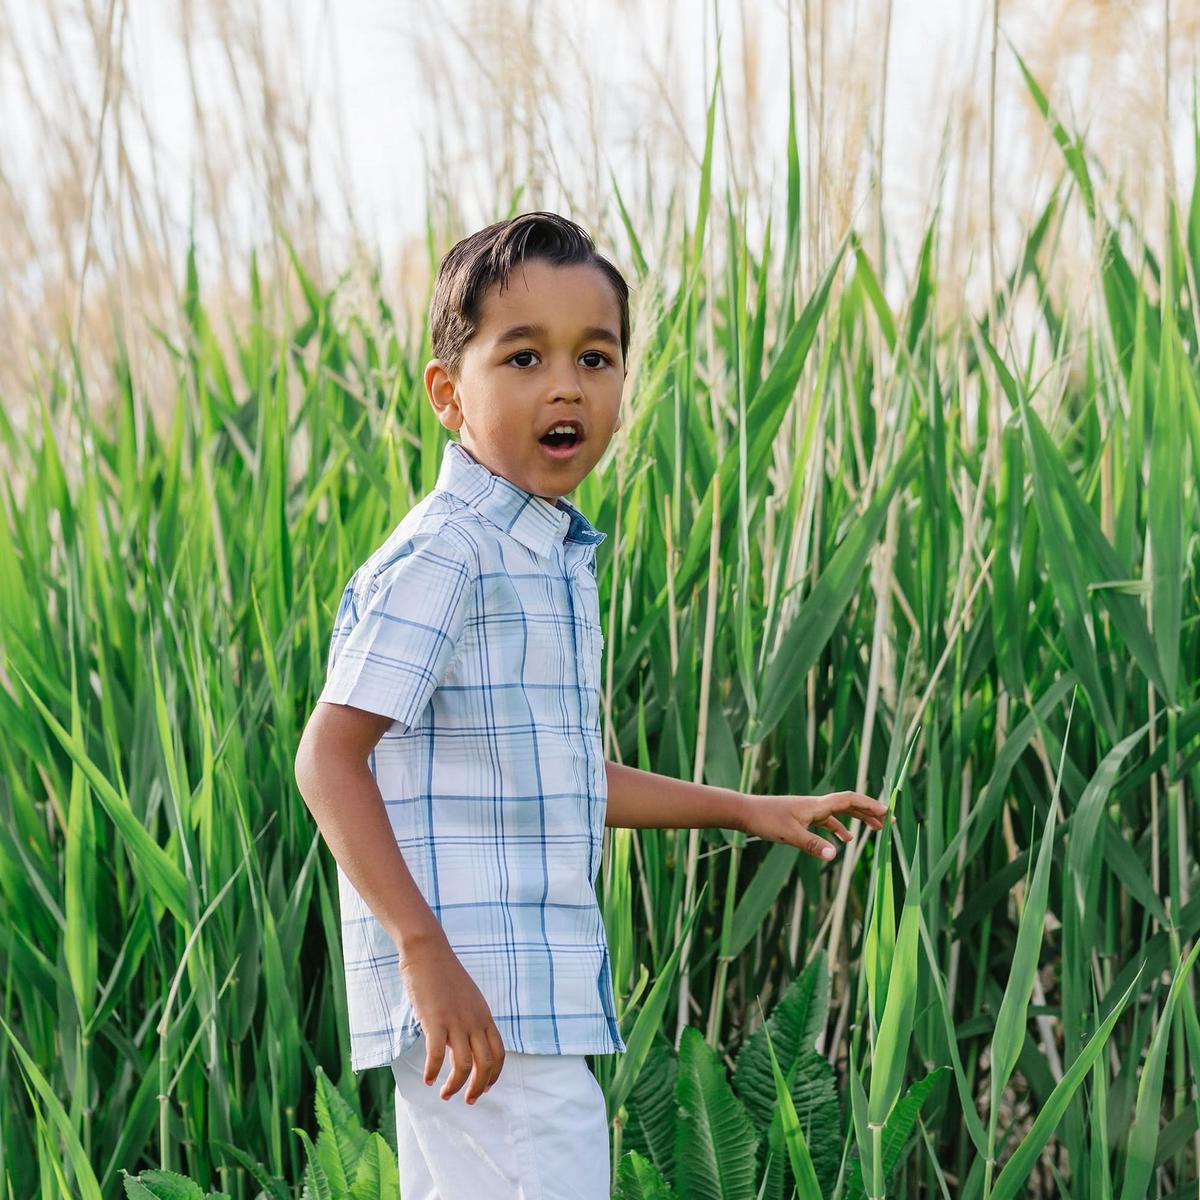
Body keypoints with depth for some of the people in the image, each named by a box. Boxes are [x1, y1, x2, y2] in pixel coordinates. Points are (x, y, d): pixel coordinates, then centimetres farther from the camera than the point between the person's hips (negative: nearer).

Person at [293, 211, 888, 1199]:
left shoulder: (555, 558, 17)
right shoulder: (439, 558, -13)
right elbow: (330, 757, -19)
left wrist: (745, 810, 31)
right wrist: (425, 950, -26)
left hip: (538, 995, 10)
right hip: (477, 1000, -10)